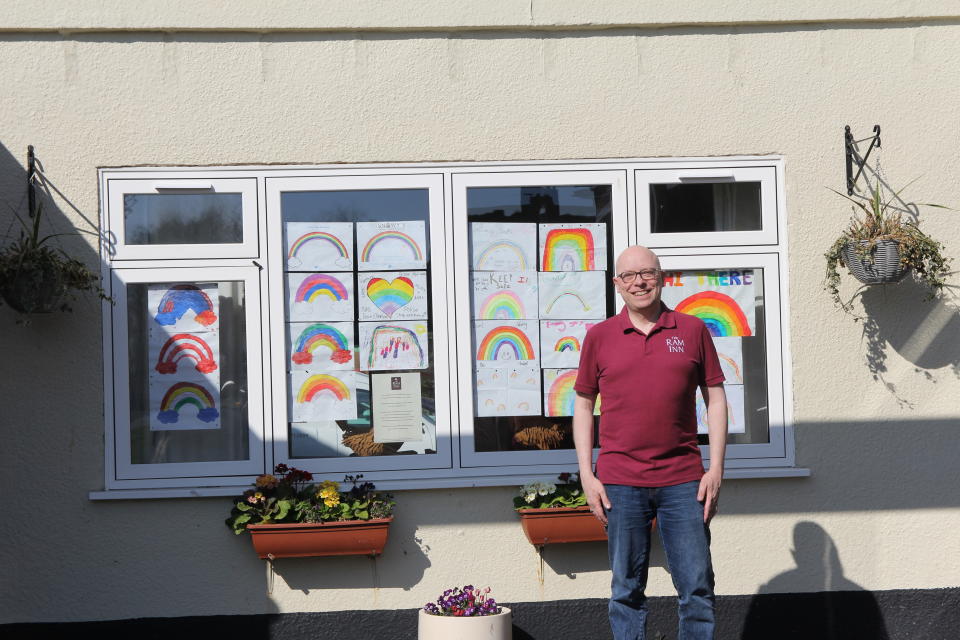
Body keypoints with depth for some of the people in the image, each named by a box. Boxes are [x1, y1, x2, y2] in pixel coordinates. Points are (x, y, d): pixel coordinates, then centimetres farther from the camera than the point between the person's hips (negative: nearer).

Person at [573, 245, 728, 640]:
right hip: (620, 482, 0)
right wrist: (587, 476, 2)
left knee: (698, 588, 1)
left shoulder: (692, 330, 7)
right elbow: (583, 404, 10)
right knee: (626, 590, 4)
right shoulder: (599, 337, 7)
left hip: (683, 481, 0)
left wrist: (716, 469, 0)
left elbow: (715, 399, 8)